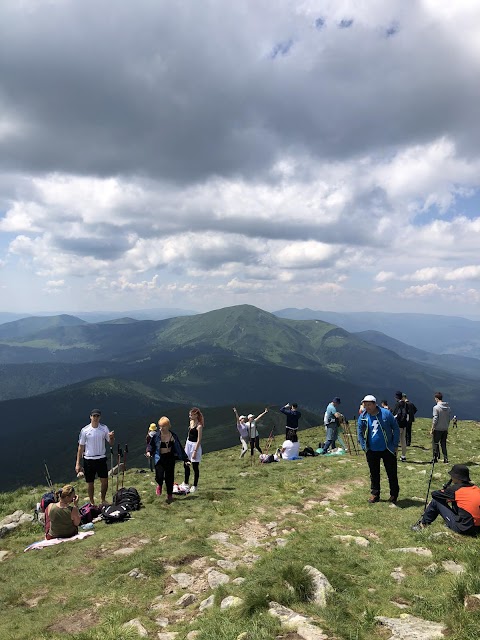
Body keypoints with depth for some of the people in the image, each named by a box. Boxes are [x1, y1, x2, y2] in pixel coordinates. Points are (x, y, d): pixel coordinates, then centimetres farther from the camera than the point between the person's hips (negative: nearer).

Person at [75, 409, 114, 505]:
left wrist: (112, 437, -23)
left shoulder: (104, 428, -3)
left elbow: (111, 443, 1)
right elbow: (81, 447, -1)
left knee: (105, 481, 2)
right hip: (89, 459, -1)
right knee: (90, 483, 8)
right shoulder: (85, 430, -7)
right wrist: (78, 463, -2)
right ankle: (92, 503, 27)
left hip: (101, 458, 1)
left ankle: (103, 500, 26)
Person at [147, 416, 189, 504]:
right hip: (159, 458, -1)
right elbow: (150, 444, 7)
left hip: (170, 458, 1)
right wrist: (149, 451, -14)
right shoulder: (156, 436, -10)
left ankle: (169, 495, 28)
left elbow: (179, 448, 2)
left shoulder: (173, 436, -6)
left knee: (169, 477, 6)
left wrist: (185, 459, 3)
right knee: (159, 476, -15)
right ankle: (159, 485, 23)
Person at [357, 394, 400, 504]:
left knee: (392, 473, 7)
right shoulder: (362, 417, -4)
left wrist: (395, 445, -4)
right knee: (374, 474, 12)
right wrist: (364, 447, -1)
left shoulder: (386, 414, -10)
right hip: (372, 451, 2)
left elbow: (396, 429, -2)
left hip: (387, 450, -2)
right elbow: (360, 432, 6)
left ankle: (394, 495, 22)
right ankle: (375, 494, 26)